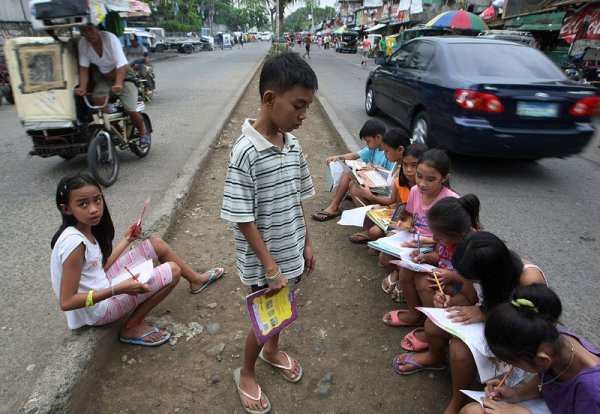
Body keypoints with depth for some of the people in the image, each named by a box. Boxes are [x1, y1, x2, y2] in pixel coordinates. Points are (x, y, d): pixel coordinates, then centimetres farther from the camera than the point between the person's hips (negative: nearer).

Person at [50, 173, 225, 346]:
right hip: (97, 309, -8)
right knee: (172, 271, -14)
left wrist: (126, 240, 9)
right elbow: (66, 302, -27)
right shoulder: (74, 242, -30)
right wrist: (119, 289, -32)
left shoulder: (85, 229, -3)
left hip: (101, 284, 9)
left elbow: (100, 266, 5)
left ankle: (196, 280, 27)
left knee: (156, 244, 8)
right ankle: (133, 327, 1)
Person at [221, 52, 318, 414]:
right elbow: (242, 219, -22)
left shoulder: (293, 144, -3)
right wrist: (271, 267, -20)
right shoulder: (245, 151, -24)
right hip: (263, 261, -6)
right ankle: (246, 372, 42)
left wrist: (306, 244, 9)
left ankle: (272, 350, 55)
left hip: (291, 252, 6)